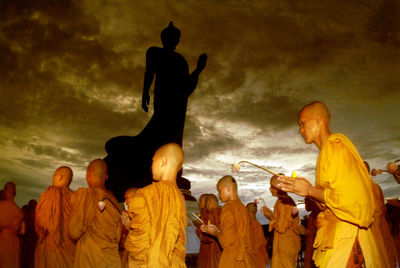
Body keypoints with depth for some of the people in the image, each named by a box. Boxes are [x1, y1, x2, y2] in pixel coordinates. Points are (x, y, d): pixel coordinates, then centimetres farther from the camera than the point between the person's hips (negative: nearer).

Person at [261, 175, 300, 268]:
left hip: (285, 246, -10)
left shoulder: (282, 203, -19)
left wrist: (270, 216, -9)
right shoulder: (289, 200, 10)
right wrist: (271, 214, 11)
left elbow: (281, 228, -21)